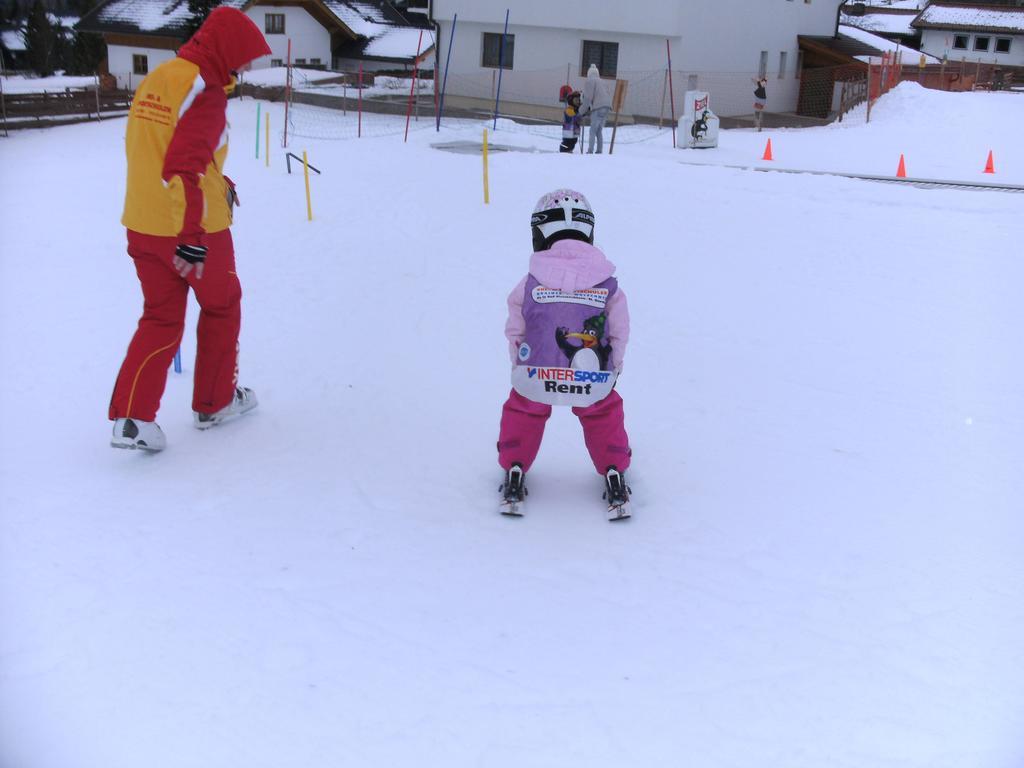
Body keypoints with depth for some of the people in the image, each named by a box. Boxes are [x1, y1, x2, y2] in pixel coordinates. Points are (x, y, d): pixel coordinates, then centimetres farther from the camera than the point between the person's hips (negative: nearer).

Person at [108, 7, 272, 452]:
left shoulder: (156, 79, 9)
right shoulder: (206, 92, -17)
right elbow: (186, 166, -25)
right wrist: (192, 239, -25)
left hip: (142, 224, 7)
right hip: (196, 229, -7)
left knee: (161, 317, 13)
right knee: (221, 307, 16)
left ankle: (130, 416, 0)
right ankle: (214, 402, 27)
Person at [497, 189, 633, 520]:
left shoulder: (530, 284, -3)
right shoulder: (608, 284, 0)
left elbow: (515, 332, 6)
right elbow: (619, 334, 6)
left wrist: (522, 368, 22)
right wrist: (612, 369, 22)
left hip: (536, 377, 0)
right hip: (594, 382, 1)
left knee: (521, 410, 27)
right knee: (605, 414, 28)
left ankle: (514, 470, 27)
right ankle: (614, 472, 26)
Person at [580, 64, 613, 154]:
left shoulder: (590, 81, 2)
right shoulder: (602, 82, 25)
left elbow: (588, 96, -6)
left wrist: (585, 110, 2)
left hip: (597, 108, -7)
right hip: (606, 106, 7)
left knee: (592, 131, -6)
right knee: (599, 131, 11)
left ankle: (590, 151, -14)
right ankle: (599, 151, 6)